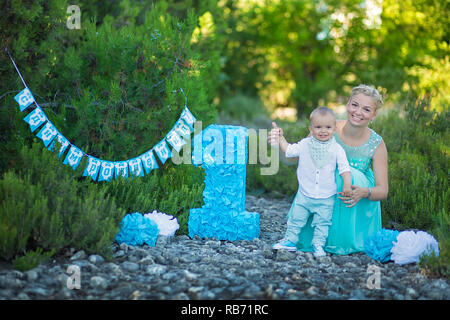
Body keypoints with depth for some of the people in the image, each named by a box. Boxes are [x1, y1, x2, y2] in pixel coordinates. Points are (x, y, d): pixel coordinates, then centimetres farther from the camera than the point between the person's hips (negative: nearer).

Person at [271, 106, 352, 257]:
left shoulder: (337, 149, -5)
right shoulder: (305, 144, -1)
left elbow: (344, 168, -4)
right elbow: (289, 150, 10)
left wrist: (347, 184, -14)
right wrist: (280, 139, 4)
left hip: (326, 198, -1)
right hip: (304, 195, 1)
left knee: (322, 222, 5)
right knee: (296, 218, 7)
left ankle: (318, 245, 15)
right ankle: (290, 241, 18)